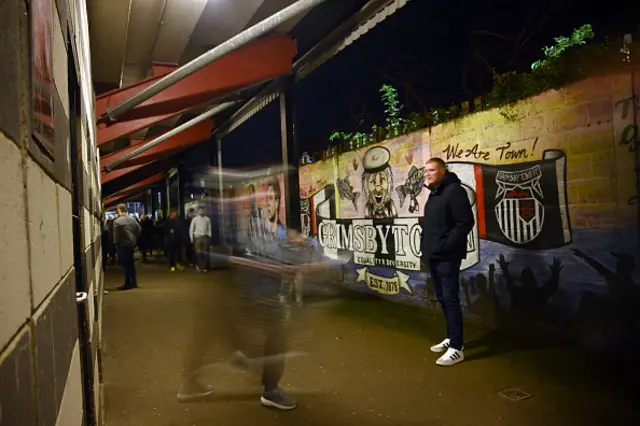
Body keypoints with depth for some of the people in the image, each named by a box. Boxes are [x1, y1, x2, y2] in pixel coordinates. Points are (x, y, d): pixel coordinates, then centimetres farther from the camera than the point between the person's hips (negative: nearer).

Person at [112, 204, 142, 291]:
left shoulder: (117, 221, -14)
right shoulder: (132, 219, 4)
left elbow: (116, 235, -12)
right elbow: (139, 230, 7)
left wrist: (116, 243, 3)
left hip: (122, 245, -6)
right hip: (131, 244, 6)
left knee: (125, 264, -2)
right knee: (131, 263, 15)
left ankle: (128, 284, 1)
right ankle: (133, 282, 21)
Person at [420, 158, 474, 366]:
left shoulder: (454, 191, -12)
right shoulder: (433, 194, 17)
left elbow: (466, 223, -19)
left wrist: (445, 245, -20)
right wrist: (427, 246, 12)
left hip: (447, 257, -9)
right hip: (433, 256, 9)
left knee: (451, 299, -6)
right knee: (442, 298, 15)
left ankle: (456, 348, 1)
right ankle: (451, 338, 28)